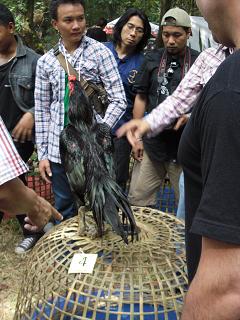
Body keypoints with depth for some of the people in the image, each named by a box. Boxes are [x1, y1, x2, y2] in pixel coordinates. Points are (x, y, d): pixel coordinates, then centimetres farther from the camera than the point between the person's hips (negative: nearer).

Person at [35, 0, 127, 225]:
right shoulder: (46, 61, 6)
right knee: (64, 209, 16)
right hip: (58, 149, 3)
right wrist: (42, 154, 7)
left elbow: (118, 101, -5)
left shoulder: (100, 53, -4)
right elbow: (42, 110, 10)